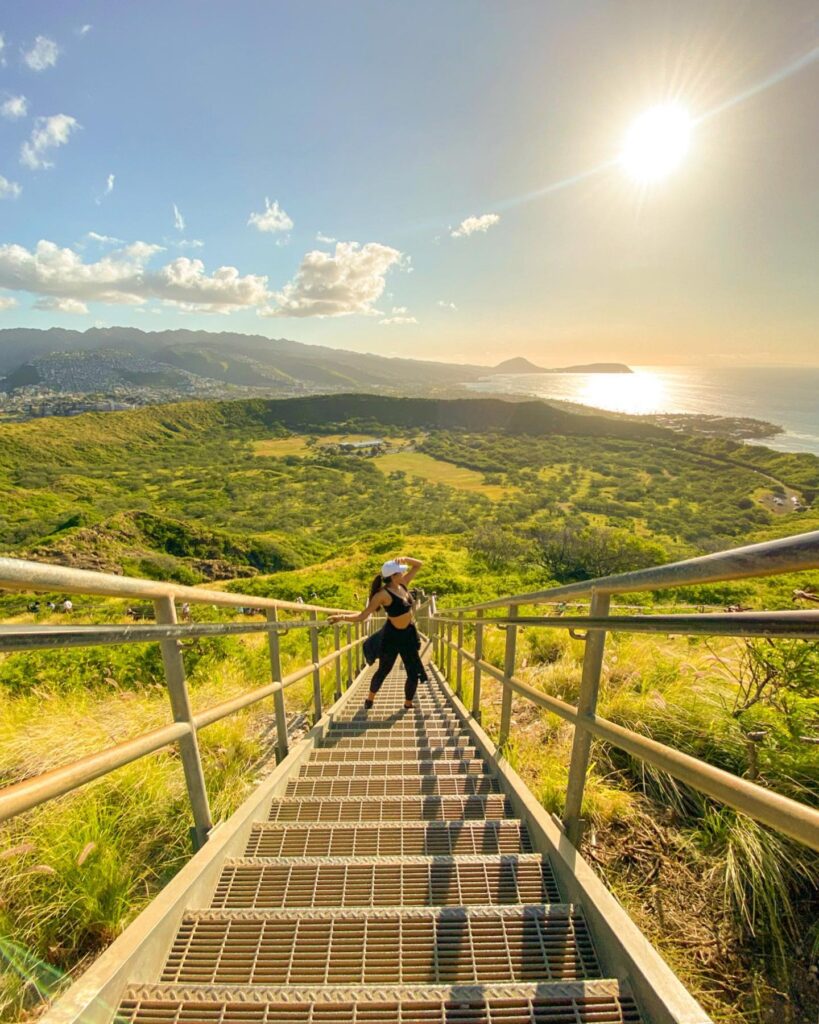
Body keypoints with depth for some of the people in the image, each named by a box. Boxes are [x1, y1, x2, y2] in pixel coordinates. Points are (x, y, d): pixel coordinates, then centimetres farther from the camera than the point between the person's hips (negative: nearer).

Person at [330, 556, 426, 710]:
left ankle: (408, 704, 30)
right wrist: (342, 617, -39)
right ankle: (370, 699, 39)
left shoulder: (402, 584, -4)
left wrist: (404, 559, -13)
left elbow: (418, 565, 5)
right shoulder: (383, 594, -24)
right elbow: (362, 616, -24)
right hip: (393, 636, -6)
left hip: (409, 634, 6)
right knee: (383, 670, 13)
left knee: (414, 673, 8)